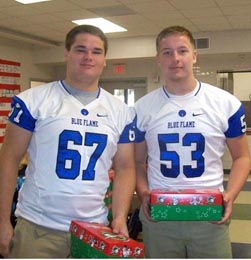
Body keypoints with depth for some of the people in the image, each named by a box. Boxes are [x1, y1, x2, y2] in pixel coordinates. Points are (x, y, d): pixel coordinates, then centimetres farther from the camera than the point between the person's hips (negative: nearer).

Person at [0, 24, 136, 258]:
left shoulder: (121, 112, 5)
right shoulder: (33, 100, -4)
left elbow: (125, 168, 7)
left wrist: (120, 218, -5)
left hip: (95, 228, 3)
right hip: (37, 227, -2)